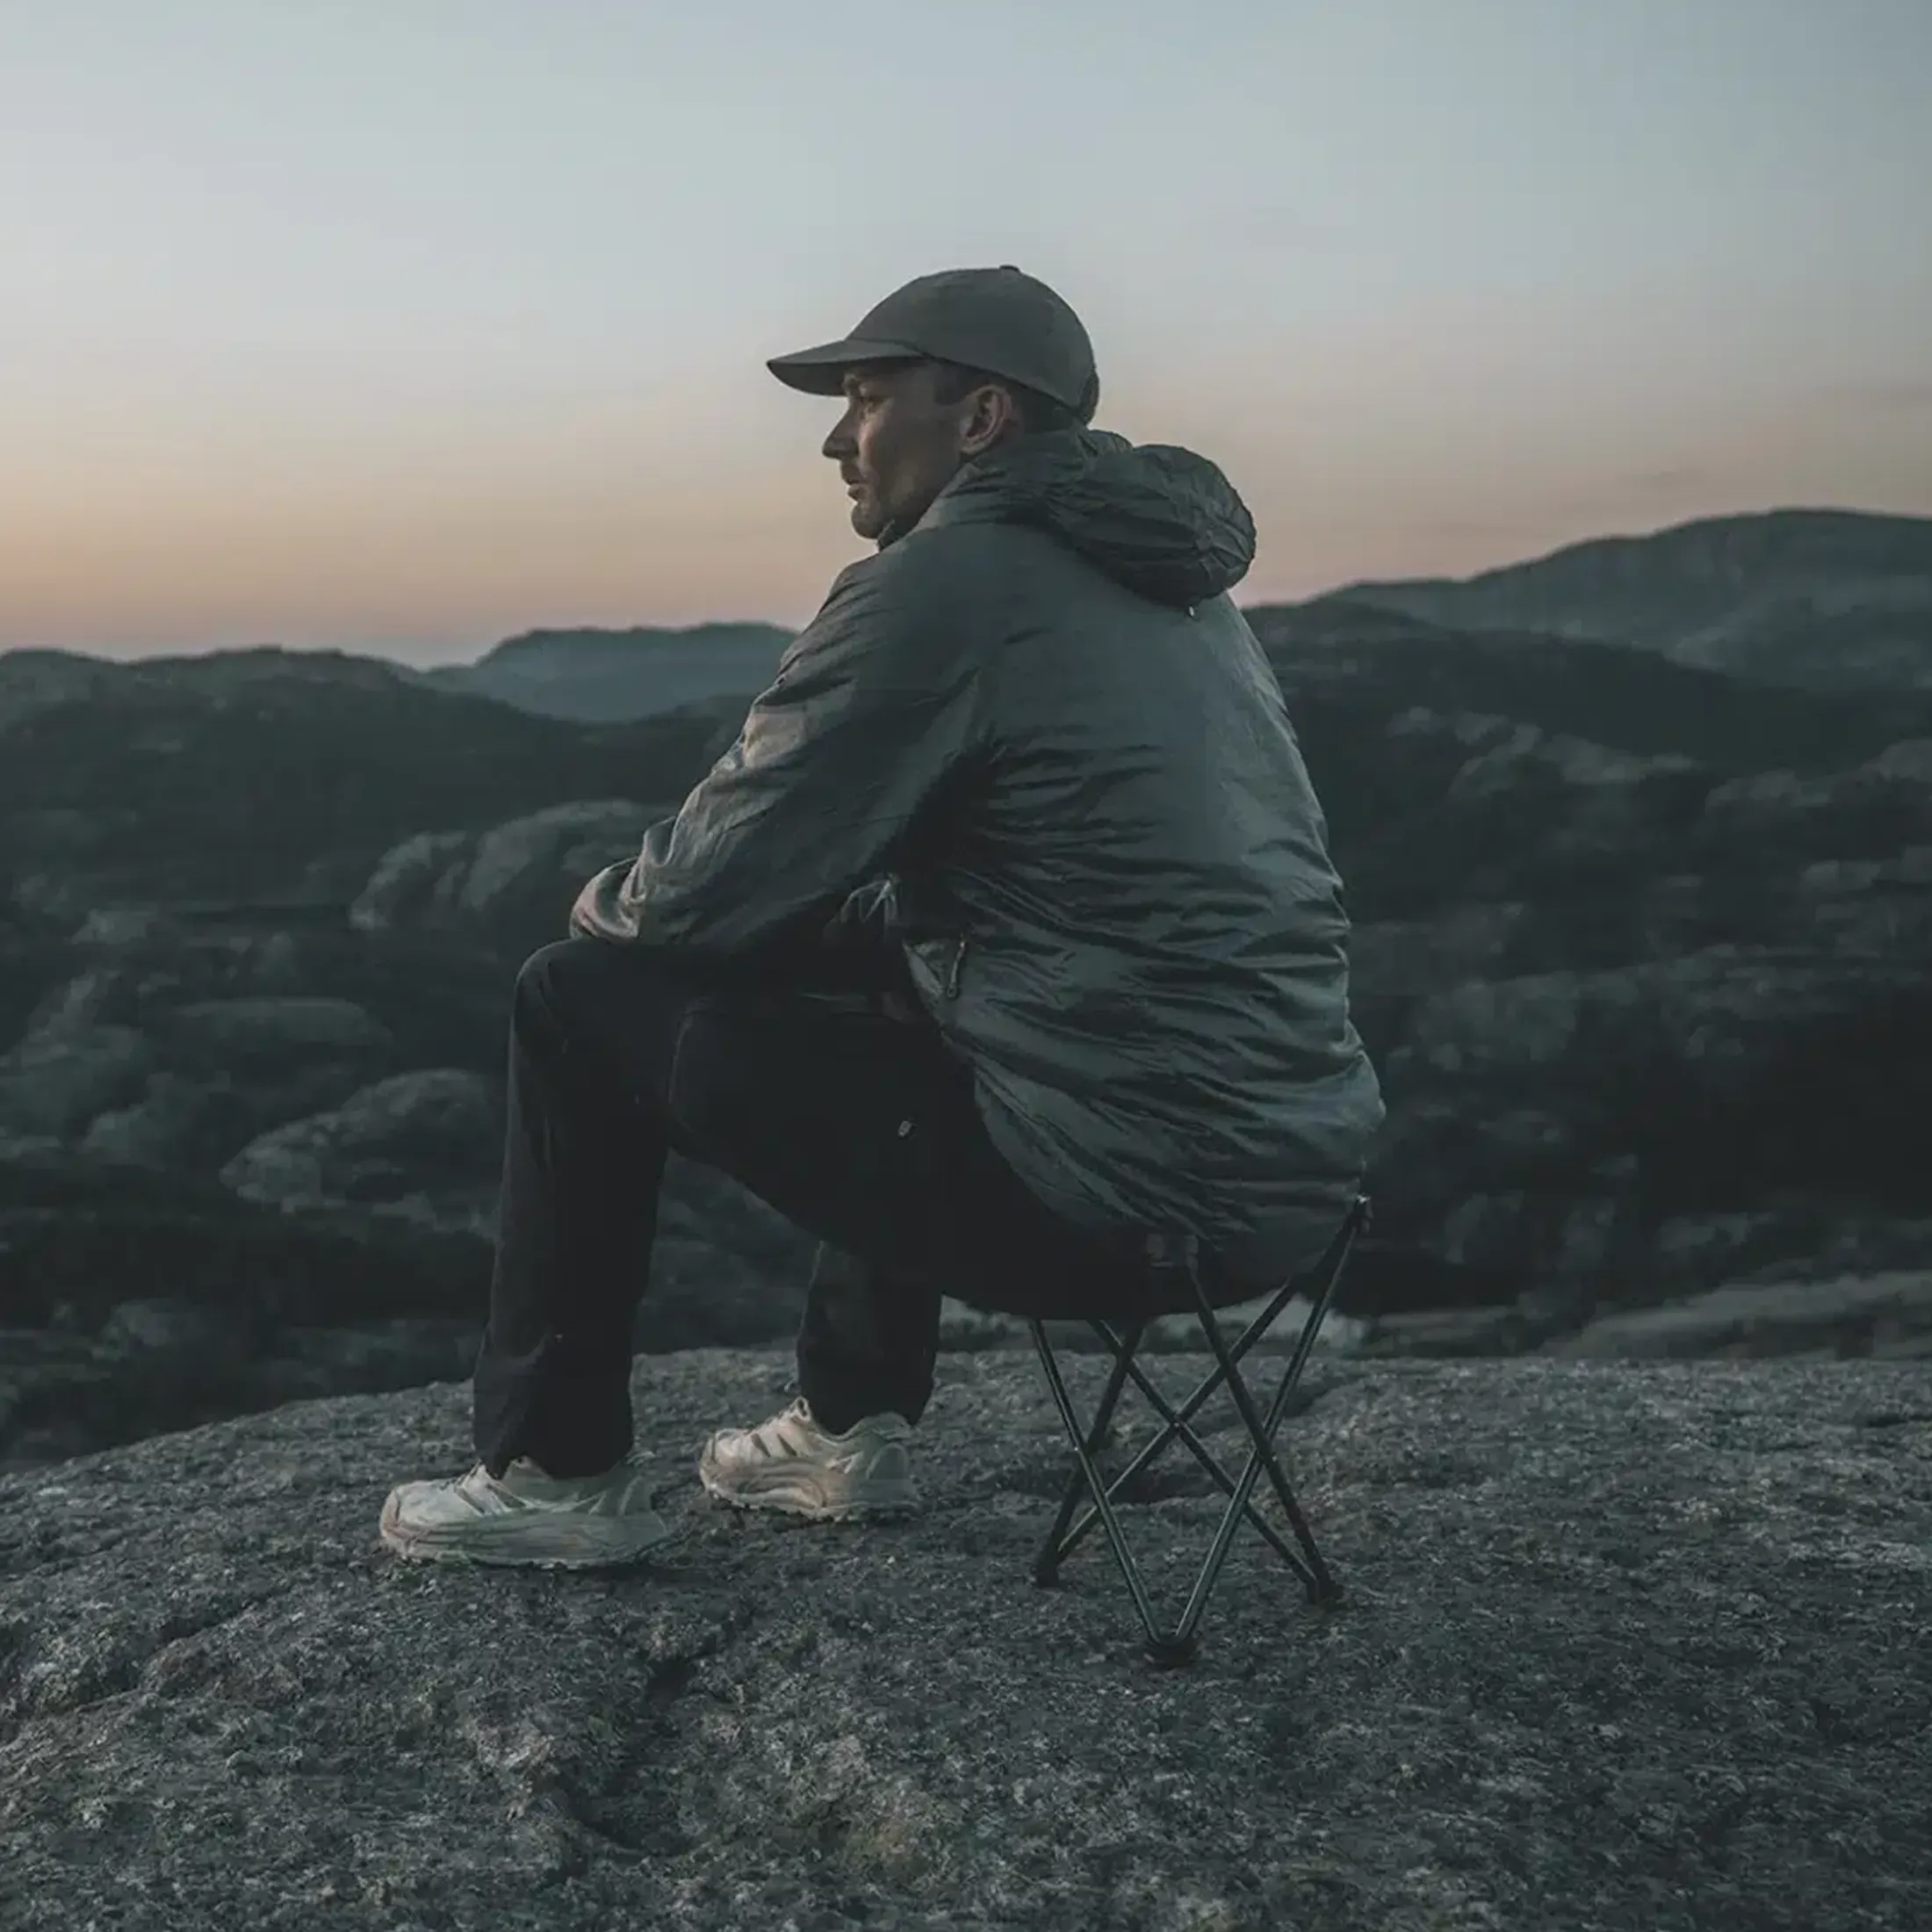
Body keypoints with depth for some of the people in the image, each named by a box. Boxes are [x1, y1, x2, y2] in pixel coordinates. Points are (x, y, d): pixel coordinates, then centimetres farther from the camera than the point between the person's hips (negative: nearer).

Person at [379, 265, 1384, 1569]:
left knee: (584, 1002, 4)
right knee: (865, 948, 33)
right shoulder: (1170, 583, 17)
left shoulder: (946, 580, -11)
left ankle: (559, 1473, 16)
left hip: (1109, 1187, -9)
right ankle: (856, 1428, 32)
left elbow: (707, 891, -9)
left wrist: (606, 909, 14)